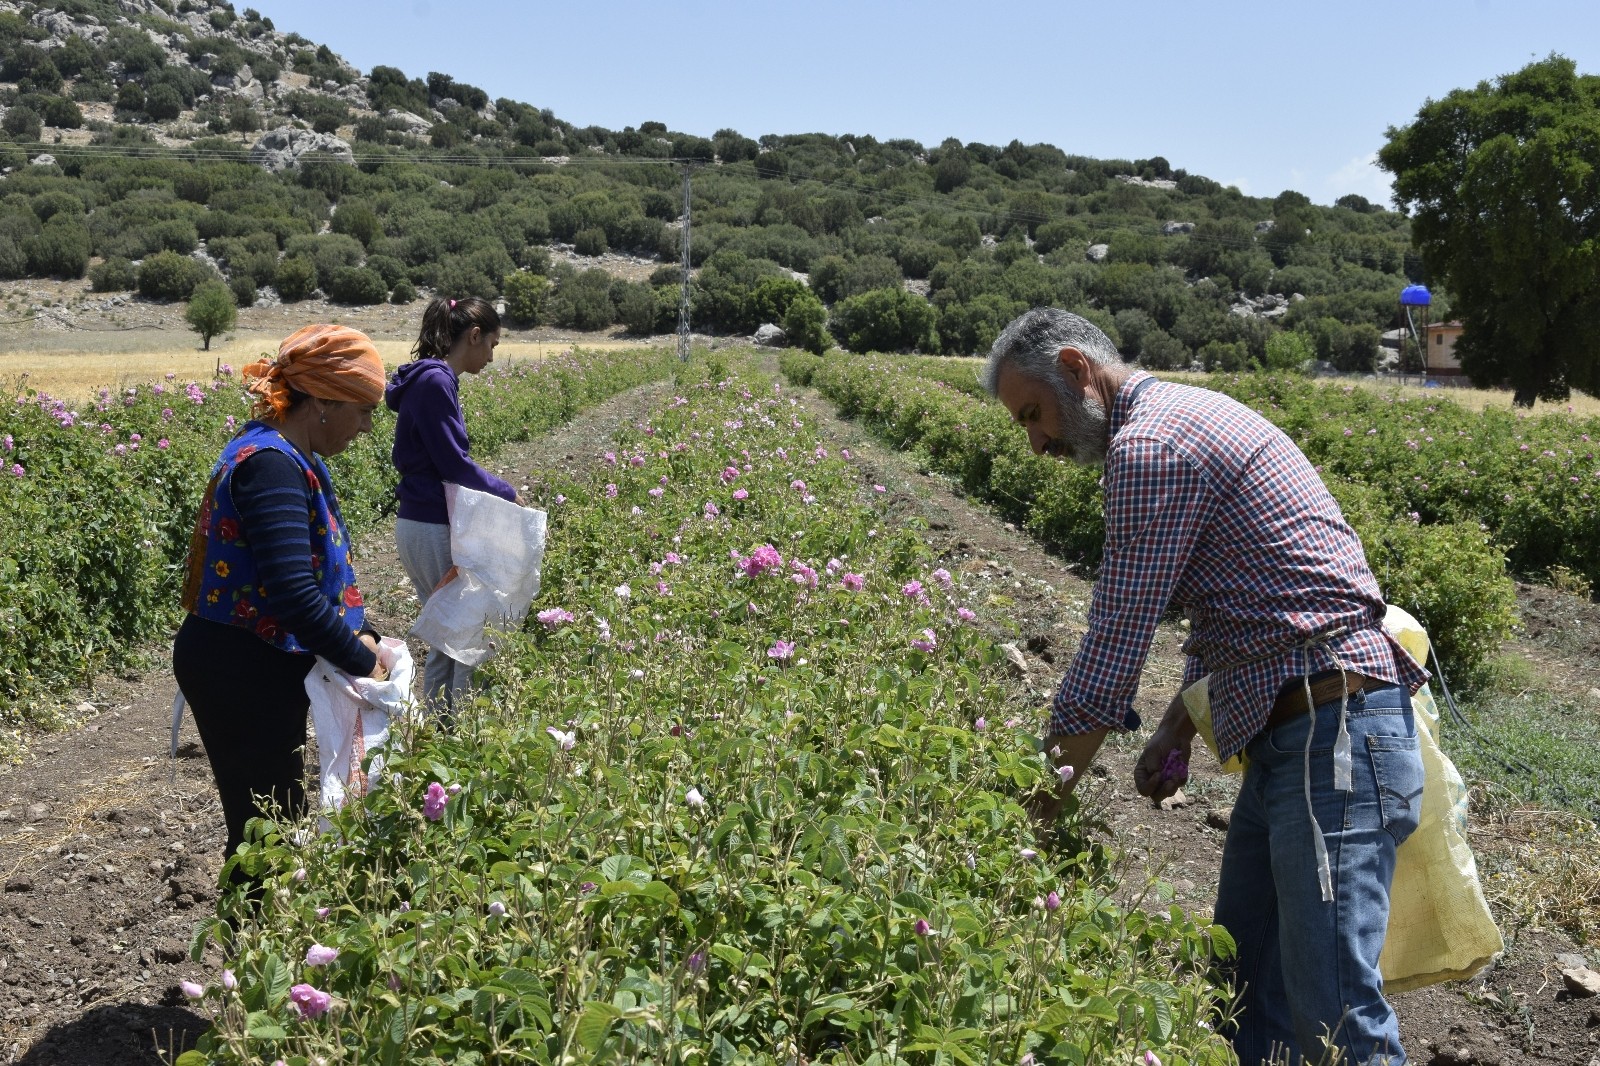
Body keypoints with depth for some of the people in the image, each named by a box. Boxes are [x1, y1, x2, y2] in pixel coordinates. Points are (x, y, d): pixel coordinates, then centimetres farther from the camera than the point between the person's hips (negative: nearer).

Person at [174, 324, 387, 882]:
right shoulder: (270, 464, -23)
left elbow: (320, 563, 17)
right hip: (239, 674, -10)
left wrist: (360, 633, 3)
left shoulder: (293, 459, 8)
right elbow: (293, 592, -31)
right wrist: (363, 663, -21)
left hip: (260, 671, 10)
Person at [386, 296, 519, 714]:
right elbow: (454, 464, -19)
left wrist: (493, 491, 10)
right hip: (434, 530, -10)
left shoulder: (432, 379, 13)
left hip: (420, 523, 10)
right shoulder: (435, 382, -16)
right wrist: (507, 494, -6)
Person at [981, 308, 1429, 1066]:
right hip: (1289, 732, 11)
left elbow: (1117, 636, -13)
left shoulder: (1149, 444, -13)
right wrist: (1176, 729, 18)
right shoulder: (1184, 417, 20)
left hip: (1333, 728, -11)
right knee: (1245, 984, 13)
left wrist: (1042, 799, -5)